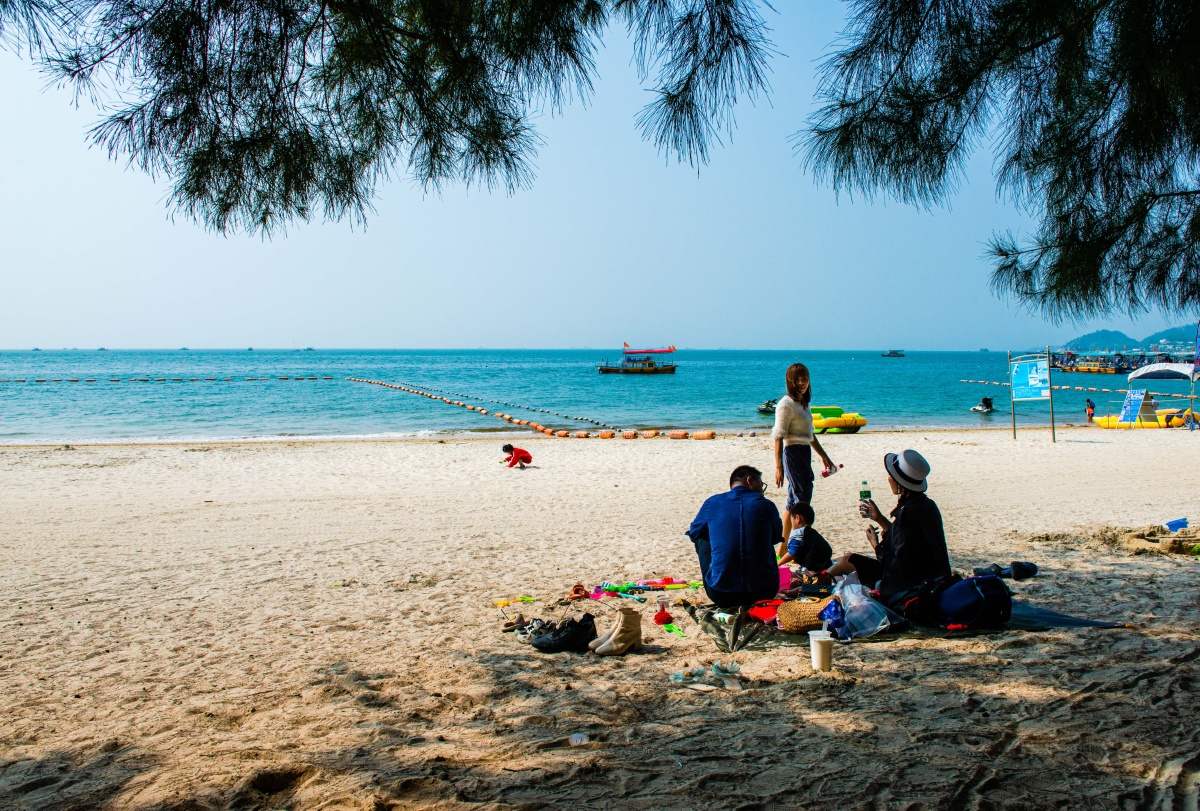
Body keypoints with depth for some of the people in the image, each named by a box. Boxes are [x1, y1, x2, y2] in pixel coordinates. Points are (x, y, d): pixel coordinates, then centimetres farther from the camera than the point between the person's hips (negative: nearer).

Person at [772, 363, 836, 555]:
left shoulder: (803, 402, 15)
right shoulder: (786, 404, -12)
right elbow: (779, 436, -17)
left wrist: (824, 456, 29)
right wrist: (778, 466, -22)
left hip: (804, 453, 9)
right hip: (793, 452, -9)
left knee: (794, 500, 11)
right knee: (802, 498, -10)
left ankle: (783, 549, 17)